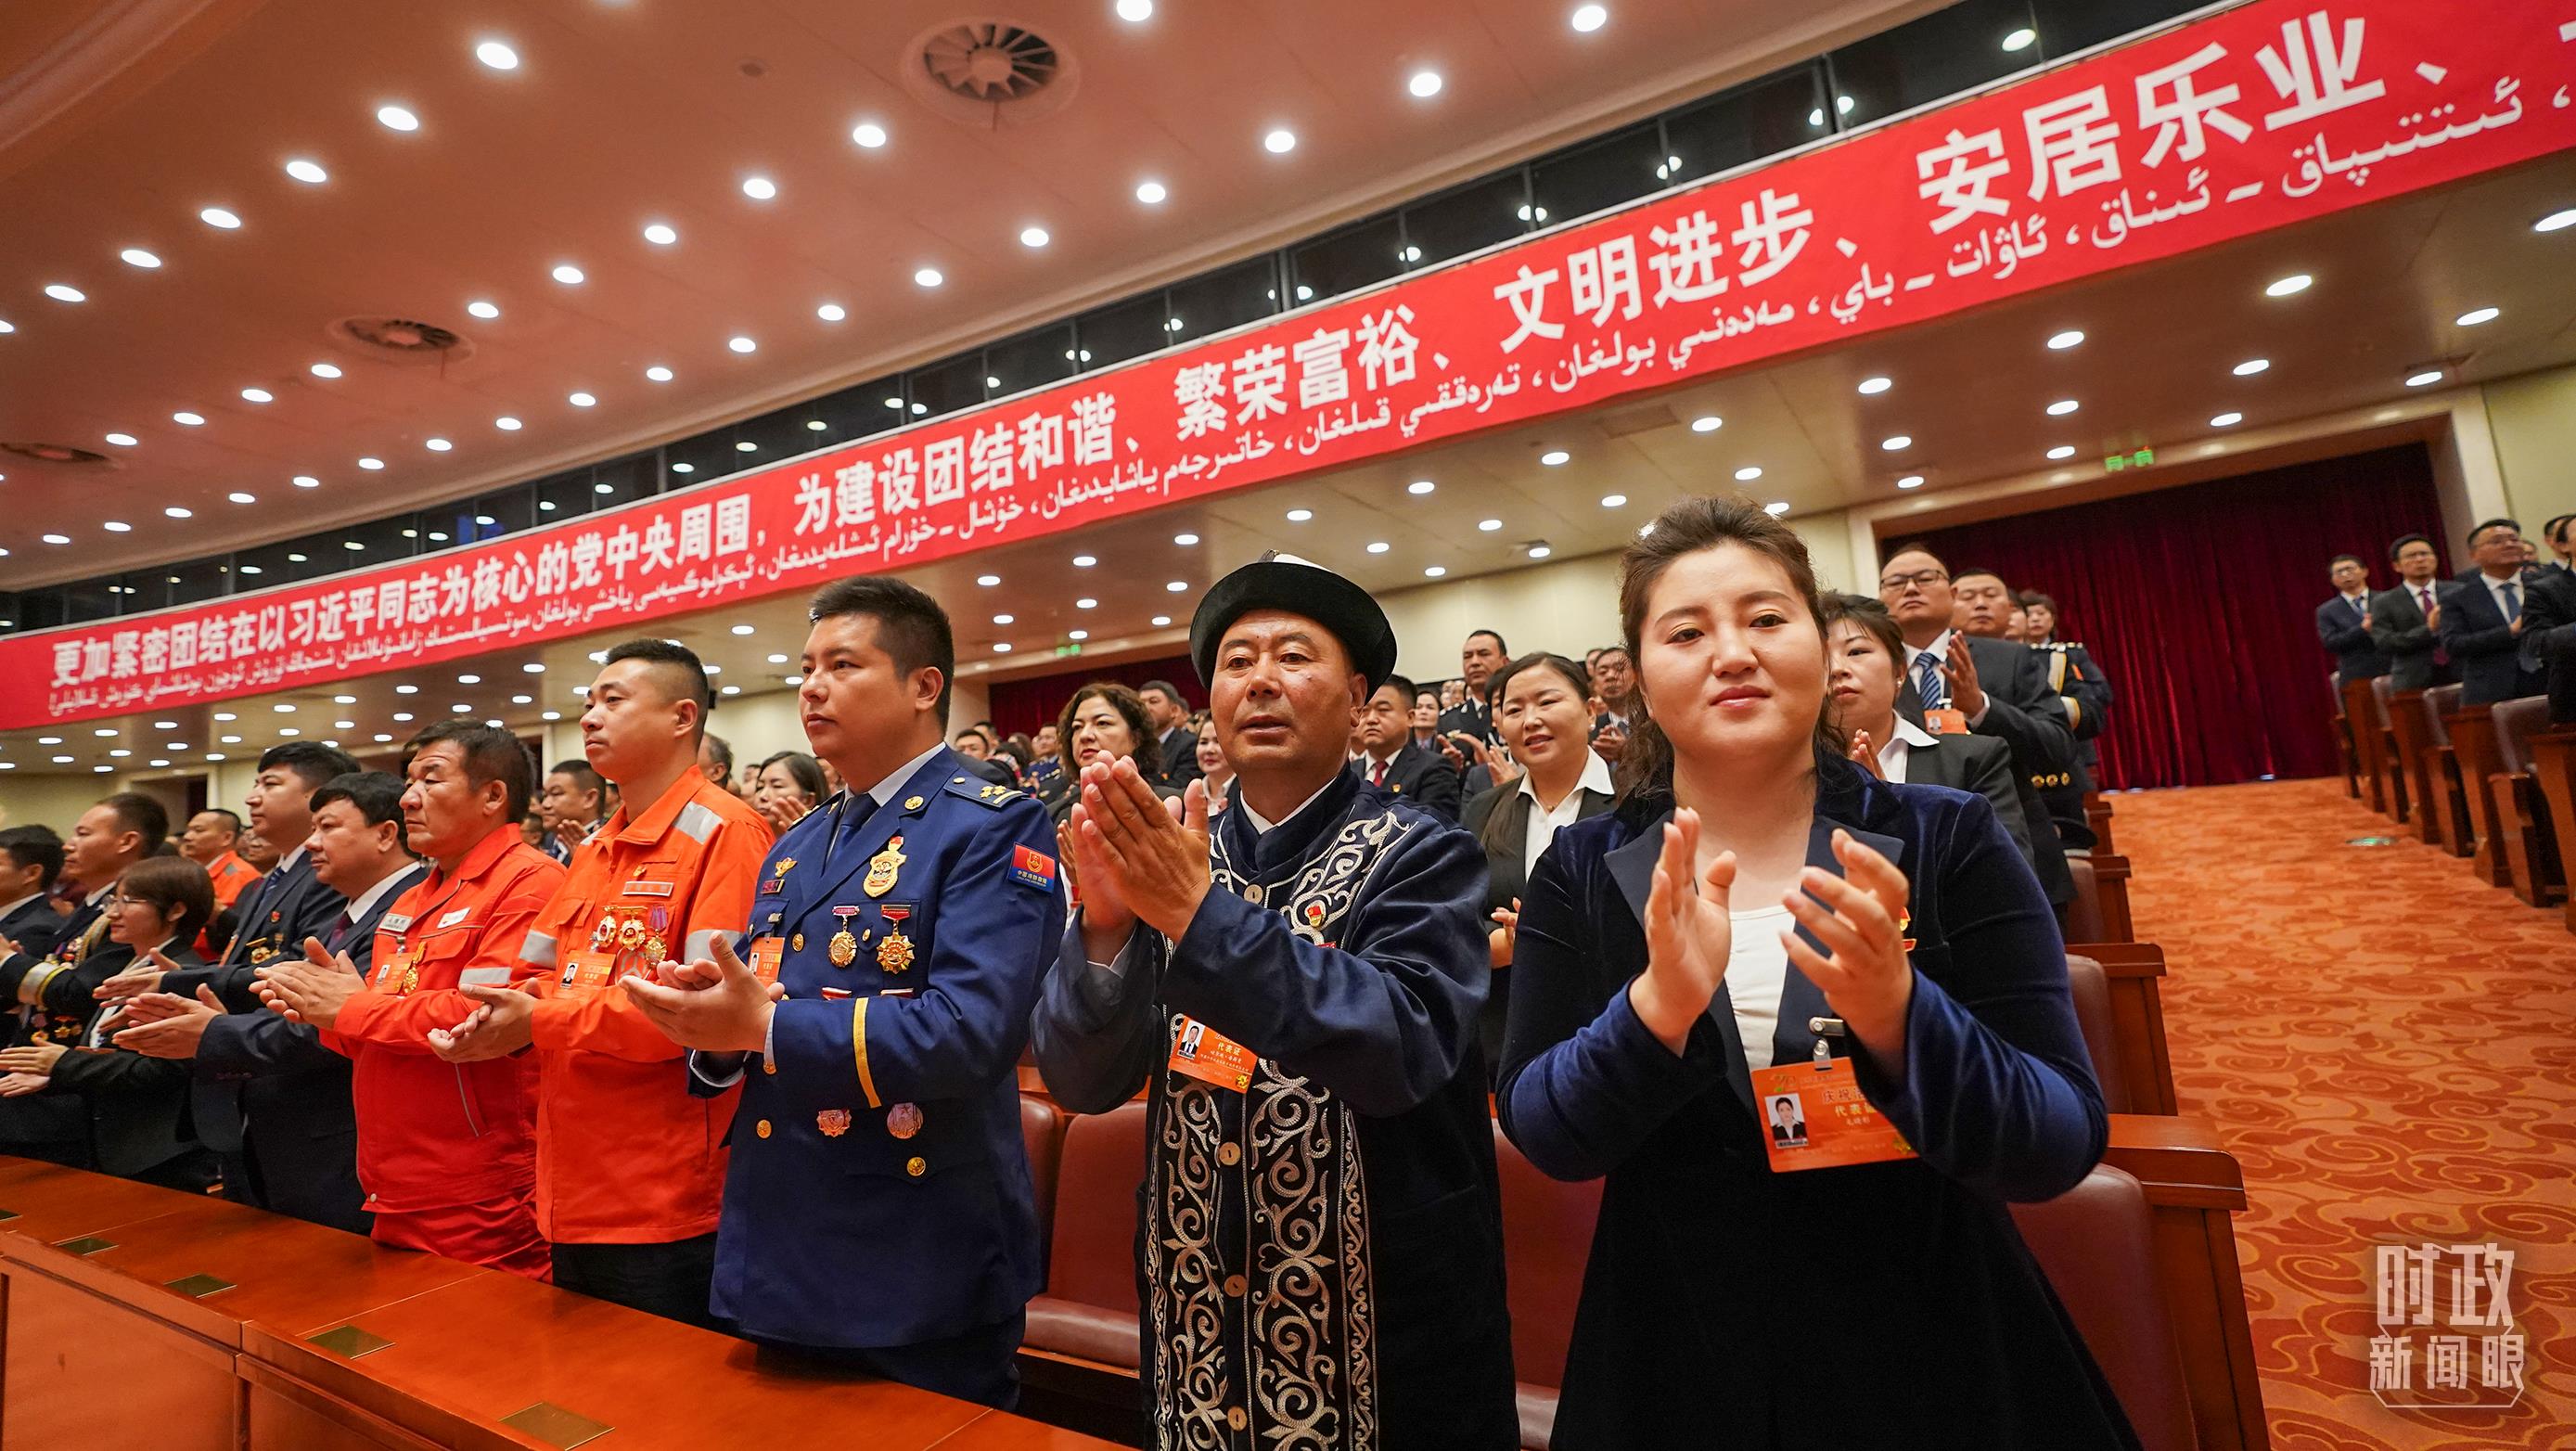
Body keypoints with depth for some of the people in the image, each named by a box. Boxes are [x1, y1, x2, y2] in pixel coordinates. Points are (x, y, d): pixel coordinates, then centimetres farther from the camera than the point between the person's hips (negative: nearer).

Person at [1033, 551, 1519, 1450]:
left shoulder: (1422, 857, -12)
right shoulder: (1170, 861, -2)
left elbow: (1404, 1049, -26)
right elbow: (1081, 1081, -8)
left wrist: (1205, 914, -34)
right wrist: (1105, 921, -26)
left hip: (1386, 1310, -3)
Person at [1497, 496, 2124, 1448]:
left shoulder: (1948, 843, -9)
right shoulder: (1582, 873, -8)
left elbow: (2060, 1148, -13)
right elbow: (1544, 1136, -13)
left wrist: (1896, 1015, -32)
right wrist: (1659, 1005, -31)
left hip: (1938, 1362, 0)